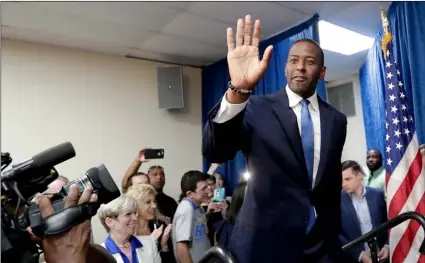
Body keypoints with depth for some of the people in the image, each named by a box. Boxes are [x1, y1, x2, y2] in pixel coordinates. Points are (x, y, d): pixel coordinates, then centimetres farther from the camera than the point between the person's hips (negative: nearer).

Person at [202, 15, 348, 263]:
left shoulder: (336, 120, 3)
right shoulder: (257, 108, -9)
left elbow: (333, 182, 12)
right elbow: (214, 152, -25)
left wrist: (334, 232, 18)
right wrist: (238, 90, -39)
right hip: (266, 242, -3)